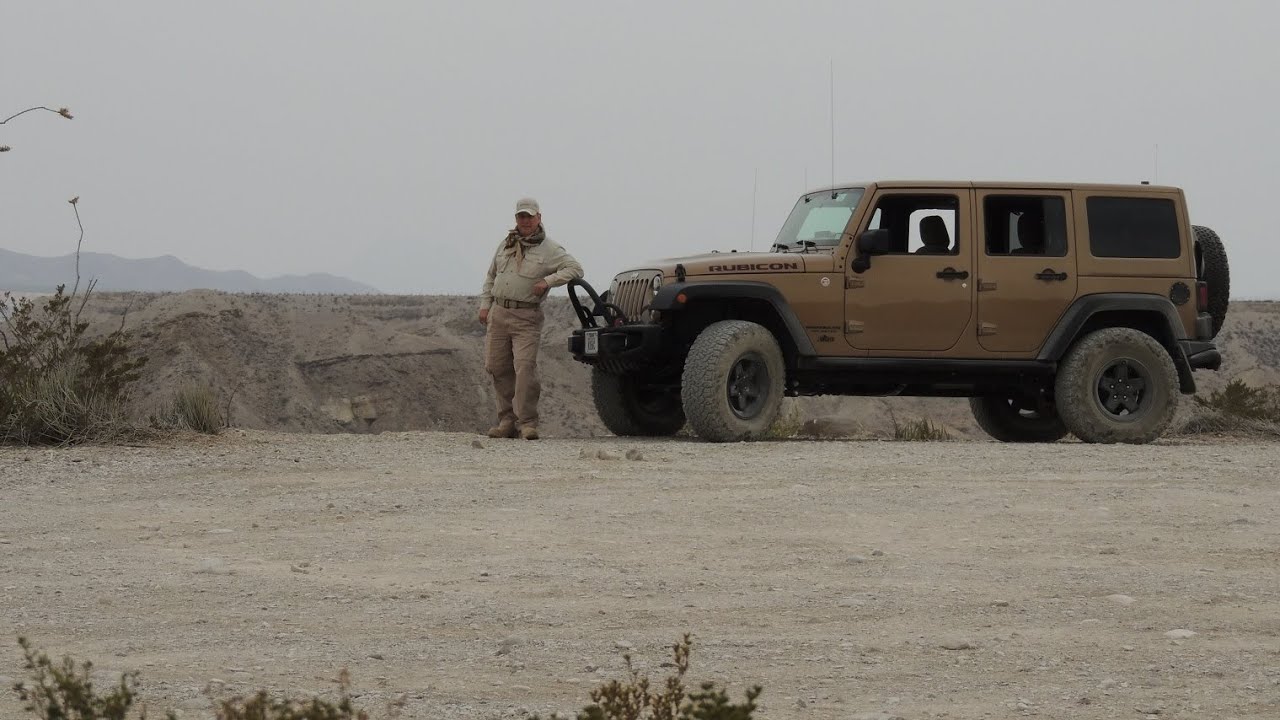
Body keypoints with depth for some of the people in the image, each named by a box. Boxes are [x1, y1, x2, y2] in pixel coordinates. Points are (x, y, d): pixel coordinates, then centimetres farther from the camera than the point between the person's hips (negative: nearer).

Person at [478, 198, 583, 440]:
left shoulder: (549, 249, 1)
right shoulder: (506, 245, 16)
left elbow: (575, 269, -7)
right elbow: (491, 276, 24)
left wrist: (548, 280, -17)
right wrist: (485, 304, 13)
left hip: (527, 317, -5)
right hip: (498, 314, 5)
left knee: (525, 366, -16)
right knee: (497, 366, 4)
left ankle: (527, 422, -14)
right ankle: (507, 420, 12)